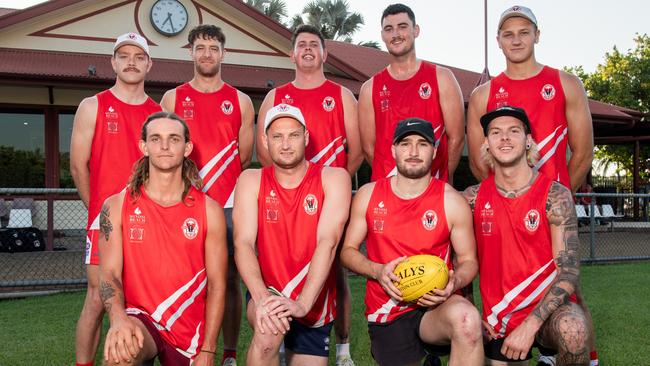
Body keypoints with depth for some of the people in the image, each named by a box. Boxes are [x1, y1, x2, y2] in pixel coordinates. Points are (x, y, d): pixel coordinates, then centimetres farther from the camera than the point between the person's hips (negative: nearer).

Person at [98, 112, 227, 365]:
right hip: (141, 319, -2)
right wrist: (118, 317, -28)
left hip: (190, 332, 2)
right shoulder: (117, 206, -1)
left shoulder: (209, 210, -2)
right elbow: (109, 273, -6)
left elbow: (217, 284, -2)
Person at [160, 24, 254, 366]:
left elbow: (244, 158, 12)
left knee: (229, 279, 2)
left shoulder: (241, 101, 9)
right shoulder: (172, 98, 8)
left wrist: (219, 180, 11)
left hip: (228, 204, 0)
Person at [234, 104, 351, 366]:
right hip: (268, 293, -1)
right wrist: (261, 298, -31)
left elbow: (328, 242, -20)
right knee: (268, 333, -33)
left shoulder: (333, 178, -8)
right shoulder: (251, 181, -3)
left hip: (314, 304, 2)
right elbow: (243, 243, -14)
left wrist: (302, 303, -31)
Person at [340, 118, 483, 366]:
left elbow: (468, 260, 3)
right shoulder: (368, 195, 2)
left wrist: (454, 282, -19)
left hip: (435, 305, -2)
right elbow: (348, 251, 7)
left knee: (466, 319, -34)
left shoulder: (452, 201, -2)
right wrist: (378, 271, -12)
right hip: (386, 312, 3)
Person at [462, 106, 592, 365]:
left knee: (574, 332, -33)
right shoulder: (473, 198, -1)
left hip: (547, 307, -3)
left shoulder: (554, 196, -10)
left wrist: (530, 325, -25)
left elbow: (569, 272, -16)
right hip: (498, 319, 3)